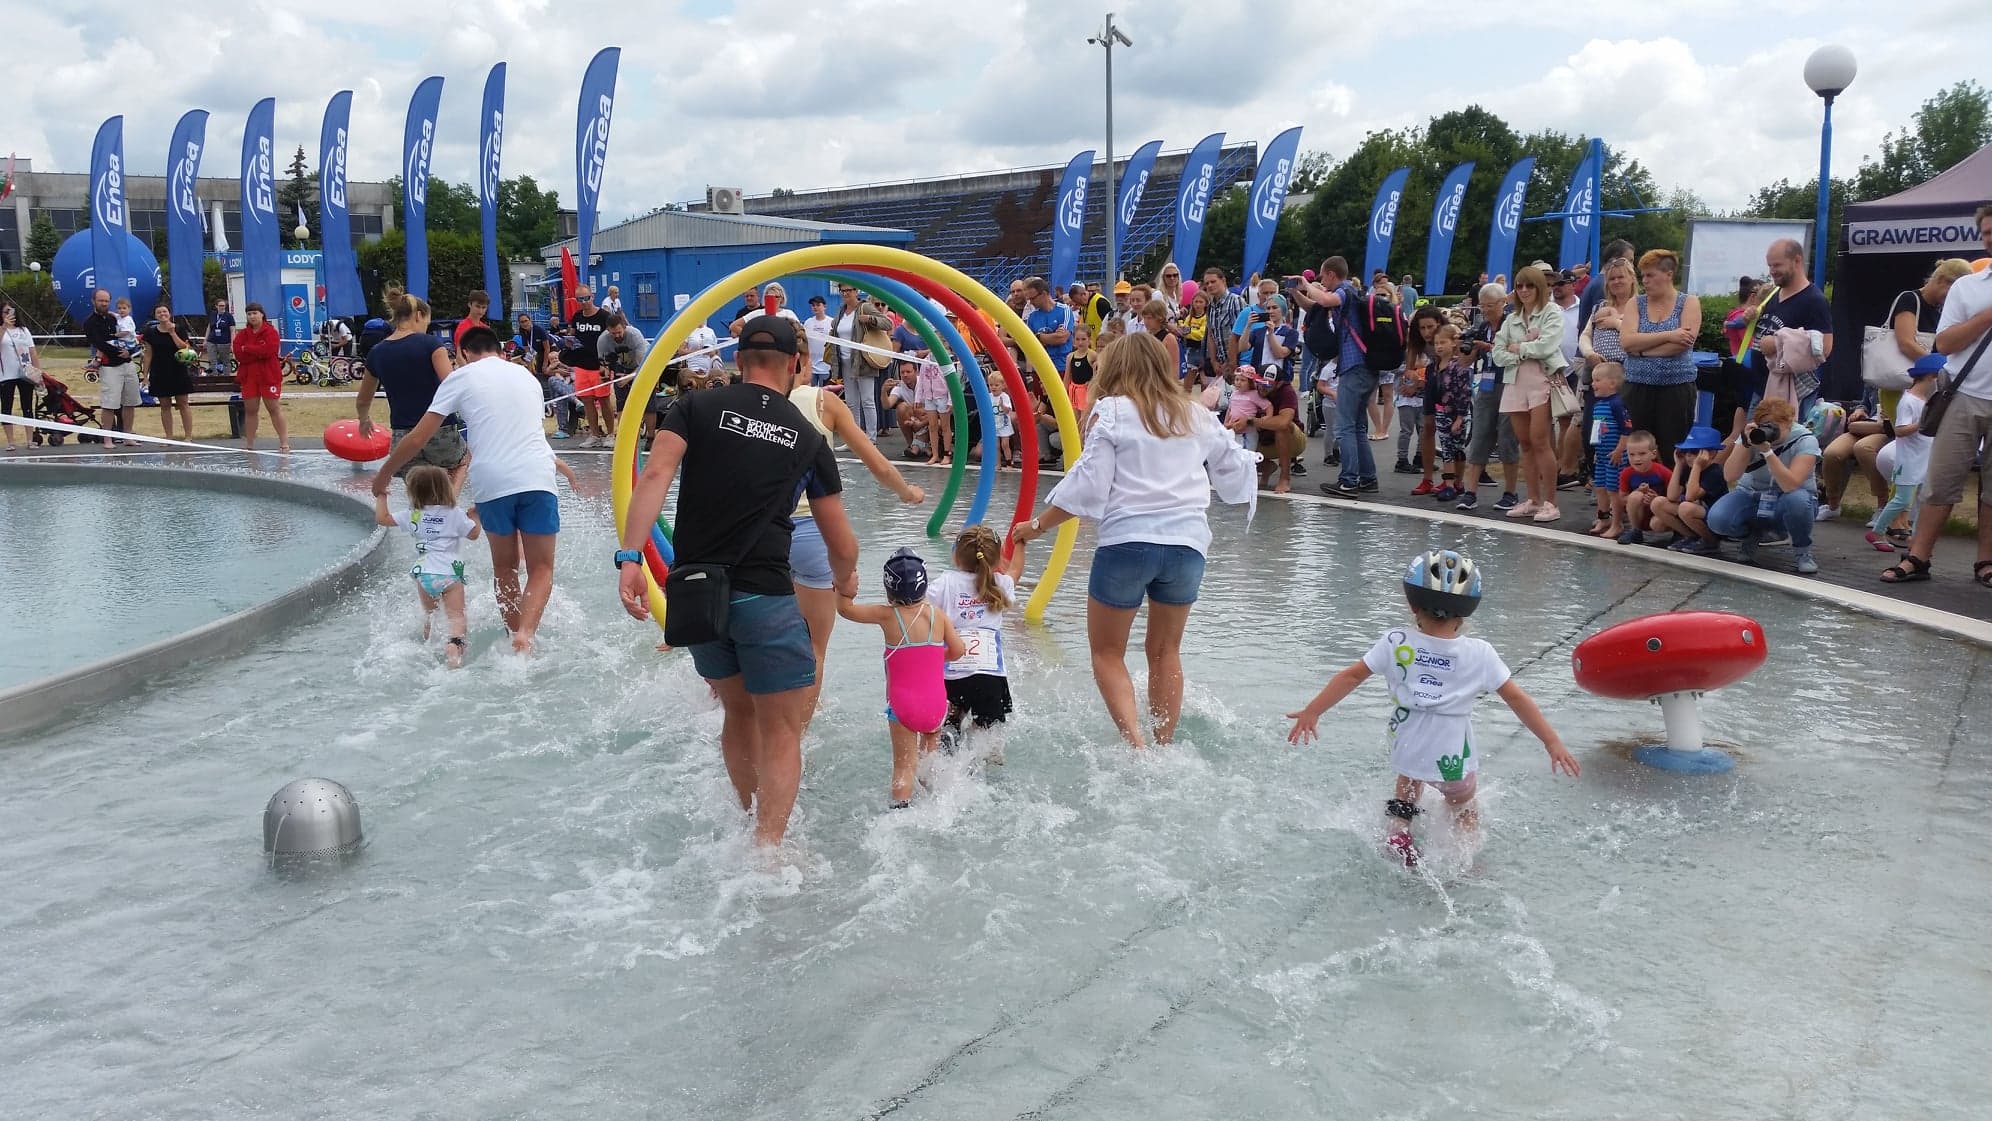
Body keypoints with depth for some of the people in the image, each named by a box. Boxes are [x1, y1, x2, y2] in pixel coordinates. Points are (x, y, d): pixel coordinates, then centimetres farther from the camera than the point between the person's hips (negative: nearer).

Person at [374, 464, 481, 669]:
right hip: (449, 574, -3)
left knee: (429, 614, 25)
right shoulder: (455, 514, 3)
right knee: (456, 615, -11)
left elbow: (382, 518, 18)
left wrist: (381, 496, 34)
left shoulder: (413, 516, 11)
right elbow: (474, 534, 9)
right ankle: (454, 644, -35)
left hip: (423, 573, 3)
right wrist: (474, 516, 27)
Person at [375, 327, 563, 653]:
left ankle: (515, 634, 22)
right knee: (541, 569, 6)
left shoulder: (462, 377, 10)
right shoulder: (527, 376, 22)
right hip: (536, 477, 1)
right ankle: (526, 633, -16)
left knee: (504, 567, 19)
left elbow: (417, 439, 7)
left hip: (492, 482, -1)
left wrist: (383, 475, 20)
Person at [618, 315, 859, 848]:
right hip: (765, 595, -3)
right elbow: (842, 546, 12)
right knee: (781, 730, 6)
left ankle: (750, 825, 35)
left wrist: (630, 556, -17)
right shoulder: (808, 438, 7)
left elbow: (654, 477, -12)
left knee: (738, 713, 22)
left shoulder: (697, 408, 8)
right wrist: (844, 579, 33)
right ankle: (767, 850, -6)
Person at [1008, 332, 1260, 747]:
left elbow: (1088, 485, -7)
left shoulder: (1112, 412, 1)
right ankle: (1163, 745, 22)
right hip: (1187, 543, 4)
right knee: (1165, 650, 20)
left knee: (1107, 652, 9)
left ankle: (1135, 742, -9)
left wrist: (1037, 526, 3)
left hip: (1127, 540, -4)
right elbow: (1237, 475, 24)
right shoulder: (1197, 416, 15)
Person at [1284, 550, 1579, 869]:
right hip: (1452, 759, -1)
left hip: (1406, 748, 1)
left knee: (1409, 779, 35)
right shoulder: (1479, 654, -12)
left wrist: (1312, 711, 0)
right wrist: (1552, 741, 1)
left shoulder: (1395, 643, -11)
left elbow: (1351, 676, -8)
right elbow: (1517, 698, -7)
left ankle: (1398, 830, 19)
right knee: (1462, 806, 28)